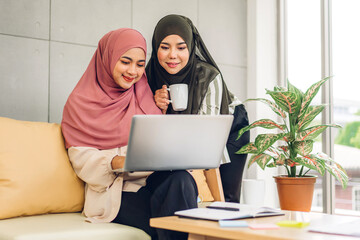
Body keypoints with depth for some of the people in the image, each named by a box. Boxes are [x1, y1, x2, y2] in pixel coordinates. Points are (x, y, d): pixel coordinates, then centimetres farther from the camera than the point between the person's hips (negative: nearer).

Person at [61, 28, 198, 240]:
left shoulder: (146, 95, 18)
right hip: (114, 187, -4)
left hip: (152, 177, 4)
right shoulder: (81, 102, 6)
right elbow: (82, 159, -2)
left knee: (180, 179, -34)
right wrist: (116, 162, -21)